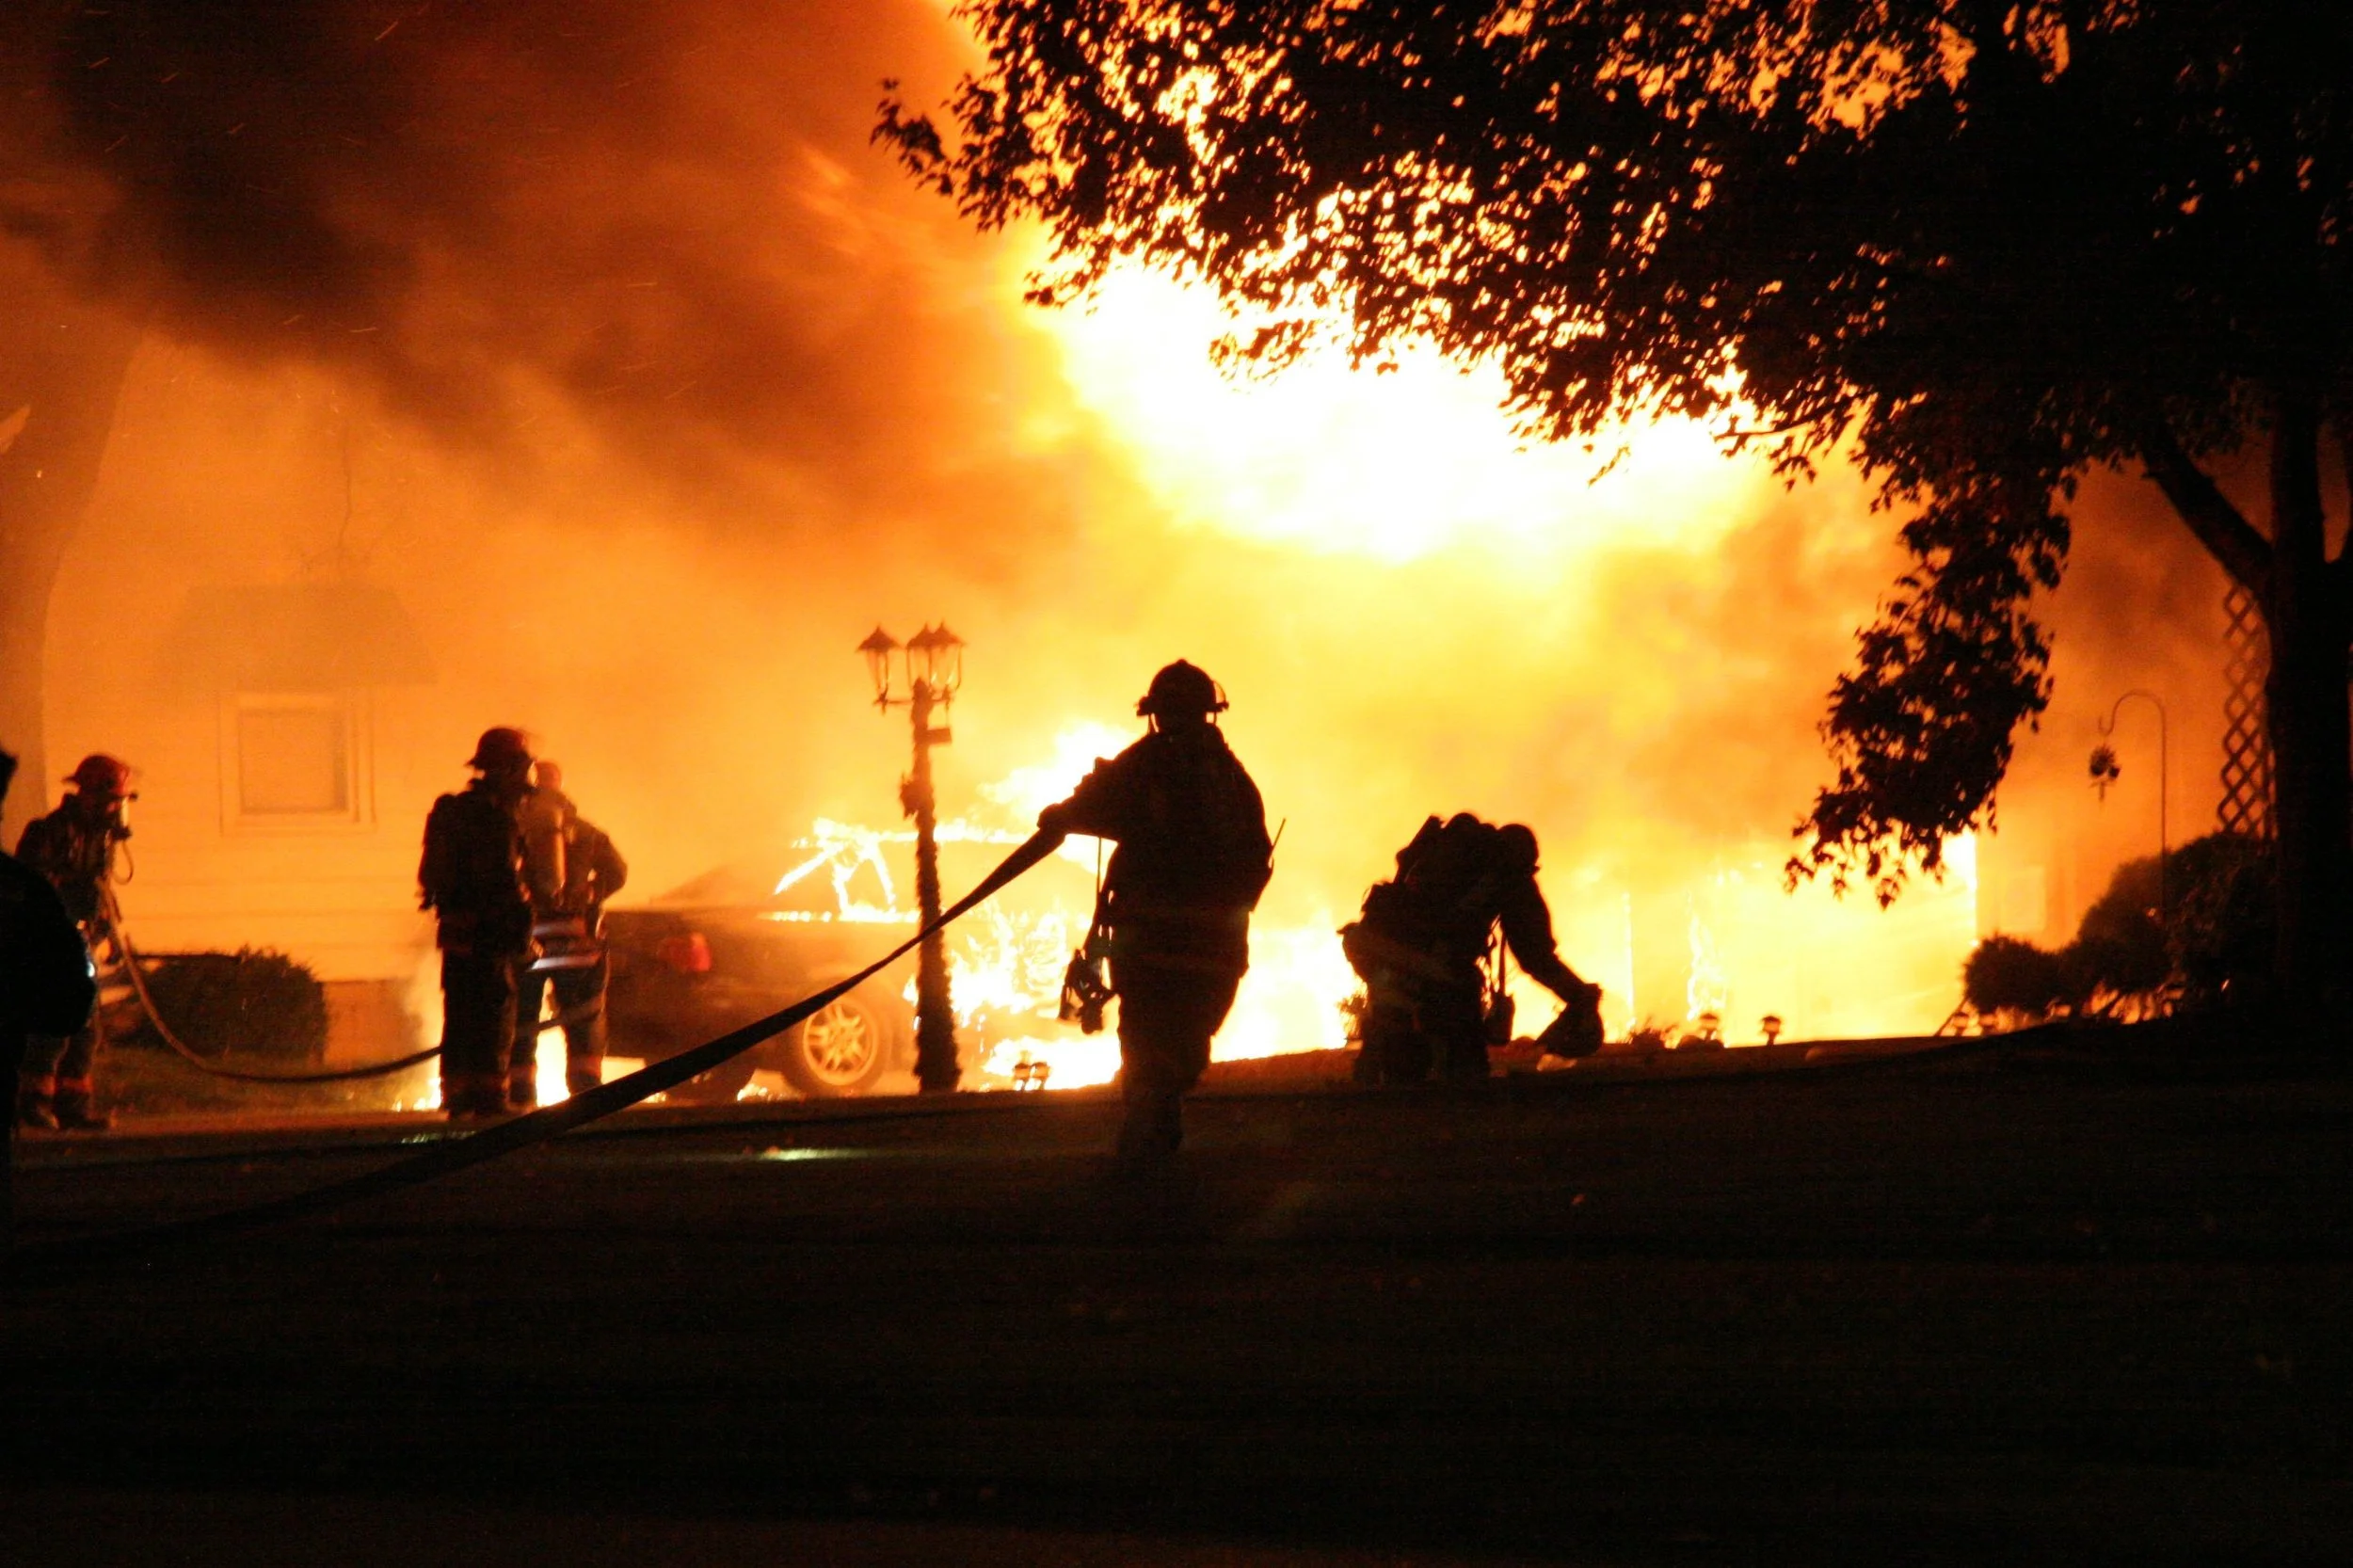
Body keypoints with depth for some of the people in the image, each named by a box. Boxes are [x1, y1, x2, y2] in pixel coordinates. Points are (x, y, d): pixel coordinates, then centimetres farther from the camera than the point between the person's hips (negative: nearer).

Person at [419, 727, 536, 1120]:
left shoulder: (454, 809, 16)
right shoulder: (497, 816, -14)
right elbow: (503, 881, -19)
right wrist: (522, 929, -13)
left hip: (456, 928, 9)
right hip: (487, 935, -9)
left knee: (461, 1016, 12)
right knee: (494, 1015, -5)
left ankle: (459, 1100, 14)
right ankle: (489, 1099, -7)